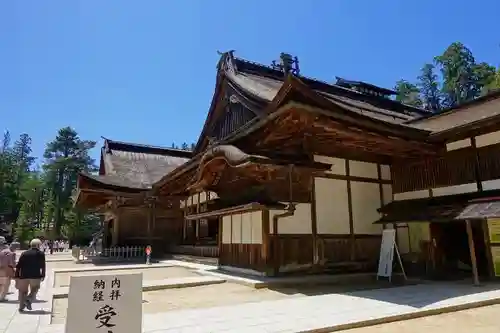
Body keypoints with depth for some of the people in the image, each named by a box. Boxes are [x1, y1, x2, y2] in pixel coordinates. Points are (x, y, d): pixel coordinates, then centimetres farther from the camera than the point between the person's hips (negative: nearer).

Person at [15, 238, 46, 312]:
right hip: (35, 275, -2)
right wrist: (43, 275, 7)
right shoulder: (41, 254, 2)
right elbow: (43, 266, -1)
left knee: (23, 291, 16)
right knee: (34, 290, 16)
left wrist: (17, 276, 11)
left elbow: (18, 265, 6)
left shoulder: (24, 253, 9)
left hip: (24, 275, 2)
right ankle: (29, 299, -10)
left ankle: (21, 307, 16)